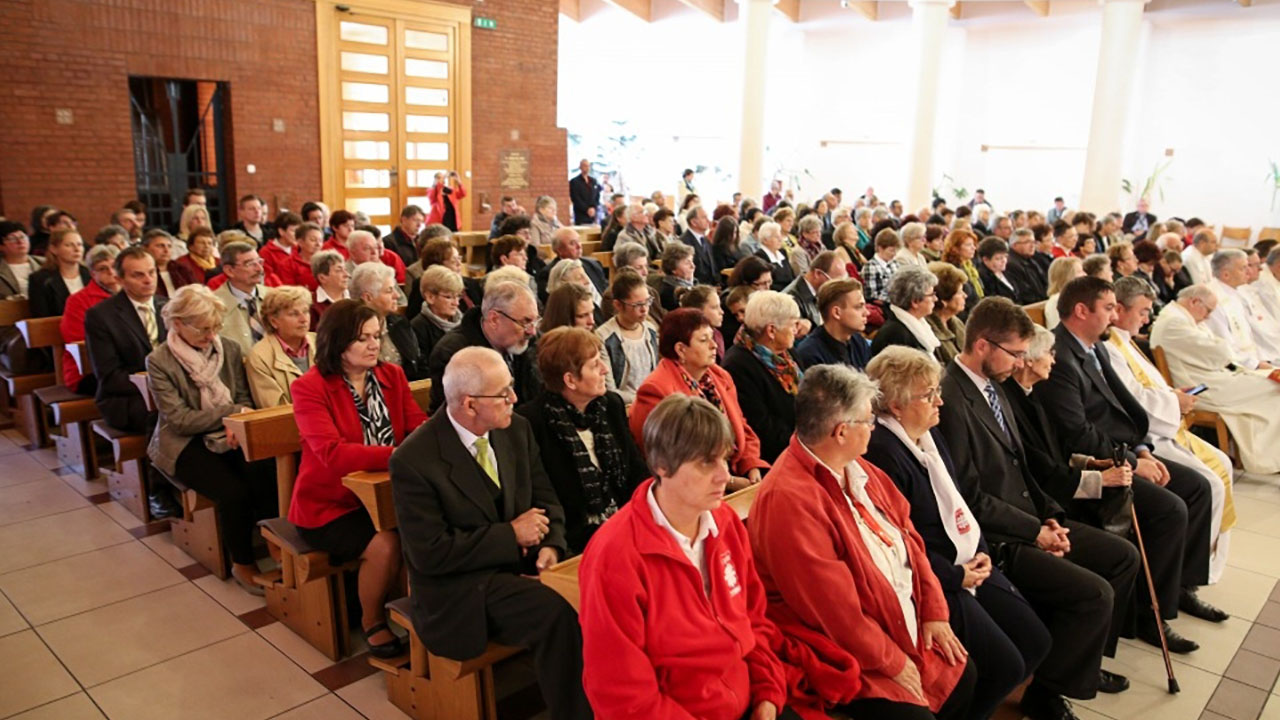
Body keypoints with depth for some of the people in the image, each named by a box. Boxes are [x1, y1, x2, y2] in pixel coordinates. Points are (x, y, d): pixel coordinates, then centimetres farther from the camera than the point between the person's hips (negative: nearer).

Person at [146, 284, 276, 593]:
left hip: (229, 436, 3)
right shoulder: (159, 361, -7)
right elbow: (180, 419, -11)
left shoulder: (229, 349, 4)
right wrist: (232, 412, -16)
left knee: (268, 476, -28)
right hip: (186, 444, -3)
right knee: (234, 491, -28)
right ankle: (242, 565, -5)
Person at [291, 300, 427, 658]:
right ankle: (372, 622, 1)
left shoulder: (392, 375, 5)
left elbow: (420, 426, -4)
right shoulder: (309, 387, -11)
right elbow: (332, 454, -24)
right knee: (385, 545, -29)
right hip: (330, 504, -4)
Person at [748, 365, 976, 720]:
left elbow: (906, 534, 8)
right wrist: (892, 662, -15)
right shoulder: (788, 499, -29)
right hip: (846, 655, -9)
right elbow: (834, 607, -25)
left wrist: (934, 611, 2)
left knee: (962, 675, 13)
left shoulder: (854, 466, 2)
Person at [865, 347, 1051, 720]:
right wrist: (957, 577, -15)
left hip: (968, 564, 10)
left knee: (1036, 641, 9)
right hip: (933, 582, -10)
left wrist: (980, 552, 2)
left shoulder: (931, 435, 8)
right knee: (1005, 664, -11)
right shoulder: (880, 454, -23)